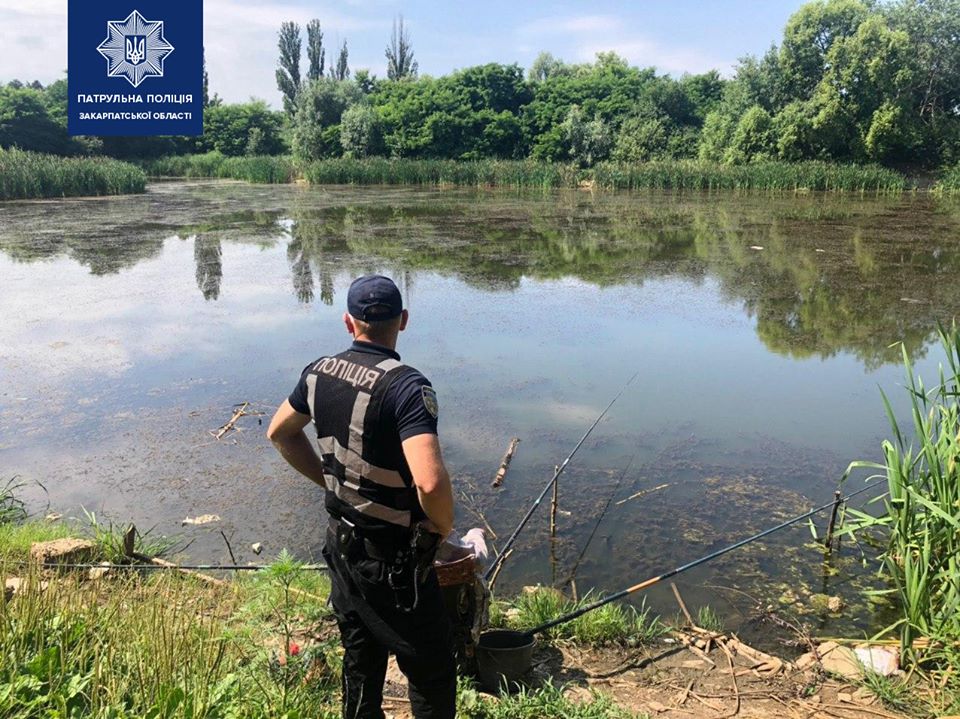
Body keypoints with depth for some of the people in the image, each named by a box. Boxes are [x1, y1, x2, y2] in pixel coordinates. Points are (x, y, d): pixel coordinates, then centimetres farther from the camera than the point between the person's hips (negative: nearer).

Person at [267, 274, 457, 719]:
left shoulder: (319, 373, -2)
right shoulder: (406, 388, -25)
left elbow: (280, 433, 15)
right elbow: (430, 482, -36)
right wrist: (443, 527, -16)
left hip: (341, 544, 7)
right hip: (394, 560, -7)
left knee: (360, 664, 24)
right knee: (431, 671, 11)